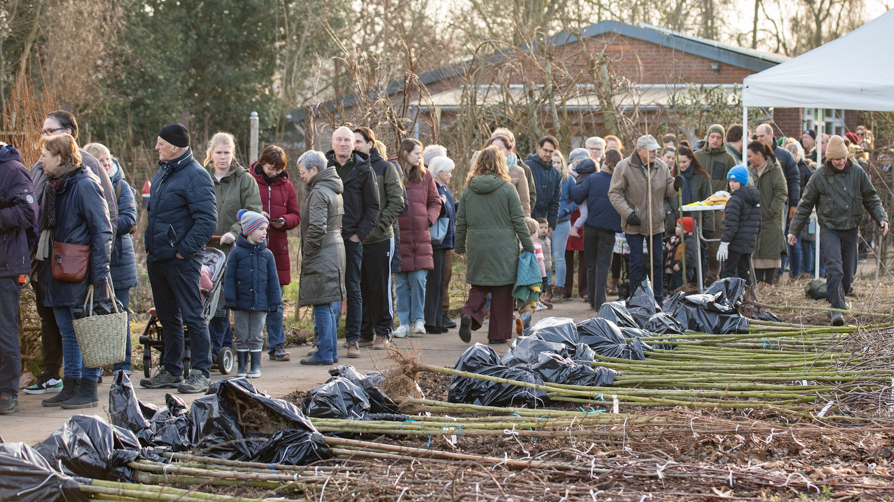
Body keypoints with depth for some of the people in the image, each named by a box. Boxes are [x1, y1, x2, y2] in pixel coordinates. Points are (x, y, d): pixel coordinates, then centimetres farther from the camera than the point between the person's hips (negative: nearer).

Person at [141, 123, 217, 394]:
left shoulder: (195, 176, -14)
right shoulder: (163, 172, 14)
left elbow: (207, 220, -20)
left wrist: (183, 250, -19)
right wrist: (151, 247, 15)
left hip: (181, 259, -9)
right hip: (157, 257, 9)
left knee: (192, 315, -5)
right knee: (167, 317, 15)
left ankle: (201, 373, -1)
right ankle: (170, 371, 24)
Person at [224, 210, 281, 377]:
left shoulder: (267, 254, 5)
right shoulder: (236, 252, -2)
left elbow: (273, 280, 7)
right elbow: (229, 277, -3)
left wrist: (274, 302, 3)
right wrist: (230, 299, -8)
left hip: (260, 304, 1)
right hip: (241, 303, -1)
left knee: (256, 337, 6)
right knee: (242, 336, 6)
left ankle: (256, 366, 14)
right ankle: (241, 367, 14)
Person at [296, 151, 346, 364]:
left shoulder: (319, 192, -14)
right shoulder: (334, 190, 15)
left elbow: (317, 228, -22)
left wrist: (306, 254, -12)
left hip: (322, 257, -10)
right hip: (336, 250, 10)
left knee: (323, 306, -5)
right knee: (333, 304, 13)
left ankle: (324, 353, -3)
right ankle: (331, 351, 19)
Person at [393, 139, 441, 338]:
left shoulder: (425, 176, 10)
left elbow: (435, 202, 16)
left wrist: (429, 218, 1)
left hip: (420, 237, 2)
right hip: (398, 237, -2)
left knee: (419, 280, -3)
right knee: (401, 283, 3)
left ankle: (418, 320, 6)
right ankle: (404, 323, 9)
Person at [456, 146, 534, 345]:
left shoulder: (468, 190, 3)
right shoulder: (506, 188, -6)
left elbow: (461, 222, 8)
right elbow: (518, 221, -4)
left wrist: (460, 247, 19)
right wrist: (528, 247, 4)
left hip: (476, 247, 3)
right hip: (503, 247, -3)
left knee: (478, 286, 15)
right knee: (502, 291, 6)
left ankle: (469, 314, -12)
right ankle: (498, 334, 9)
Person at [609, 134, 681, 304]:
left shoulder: (661, 166, 2)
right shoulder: (624, 167, -11)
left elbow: (667, 191, 11)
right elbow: (615, 193, -10)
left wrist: (675, 186, -12)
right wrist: (628, 213, -19)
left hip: (655, 224, 4)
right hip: (633, 225, -4)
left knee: (657, 263, 8)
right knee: (636, 264, 0)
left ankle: (658, 301, 18)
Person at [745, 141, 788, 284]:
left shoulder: (775, 170, -6)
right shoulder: (751, 171, 12)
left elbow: (781, 193, -10)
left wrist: (771, 211, -15)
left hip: (771, 219, -6)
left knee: (770, 251, -2)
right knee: (756, 251, 5)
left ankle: (769, 282, 3)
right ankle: (758, 282, 11)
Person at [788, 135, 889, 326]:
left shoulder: (857, 172, 1)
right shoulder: (819, 176, -5)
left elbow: (871, 199, 11)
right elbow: (805, 204, 4)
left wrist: (881, 218, -4)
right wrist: (794, 229, 4)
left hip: (851, 230, 3)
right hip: (829, 229, -3)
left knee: (847, 274, 7)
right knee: (835, 269, -19)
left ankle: (835, 303, 24)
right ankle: (837, 310, -21)